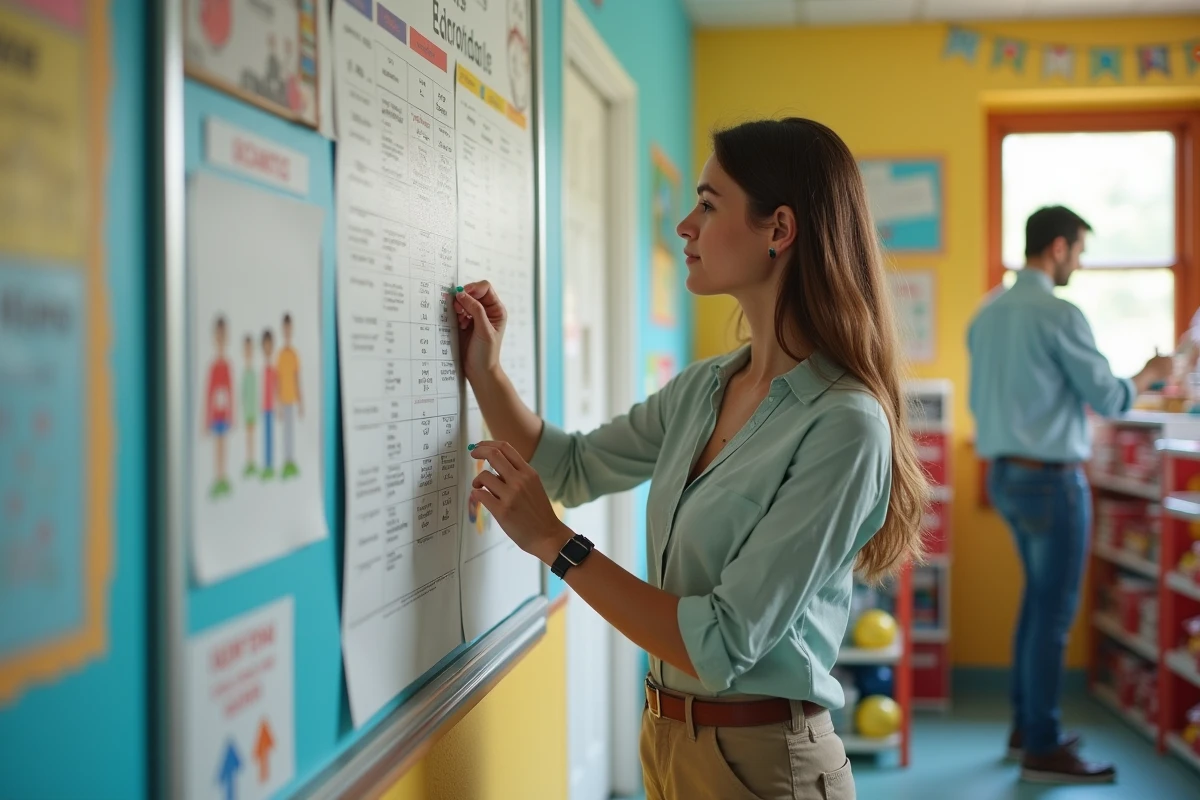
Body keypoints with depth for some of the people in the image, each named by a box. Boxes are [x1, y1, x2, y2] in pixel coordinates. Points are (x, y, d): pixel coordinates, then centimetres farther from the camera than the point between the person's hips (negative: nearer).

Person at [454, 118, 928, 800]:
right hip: (666, 735, 7)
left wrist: (553, 540, -21)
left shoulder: (844, 425, -23)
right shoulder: (703, 388, 0)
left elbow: (723, 646, -25)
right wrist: (486, 371, 2)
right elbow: (573, 468, 15)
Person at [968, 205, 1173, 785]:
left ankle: (1026, 726, 27)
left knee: (1037, 598, 19)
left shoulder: (988, 313, 8)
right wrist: (1149, 375, 10)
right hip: (1051, 477, -8)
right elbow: (1108, 398, -9)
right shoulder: (1059, 315, -17)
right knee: (1054, 610, -1)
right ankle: (1042, 751, 5)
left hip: (1003, 473, 8)